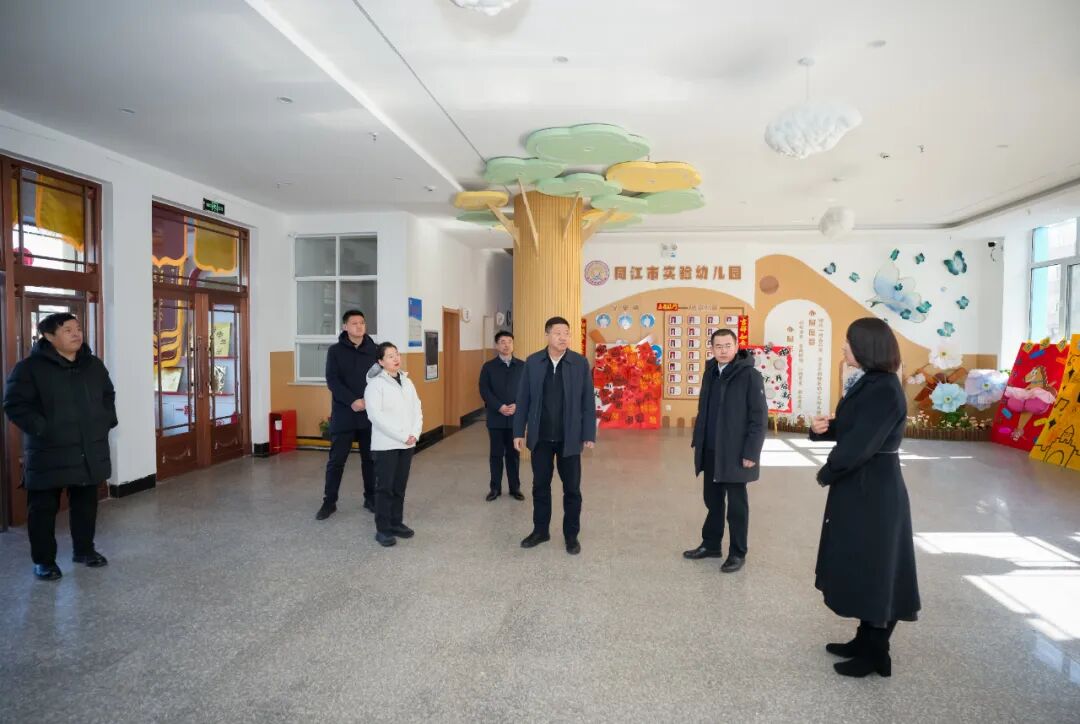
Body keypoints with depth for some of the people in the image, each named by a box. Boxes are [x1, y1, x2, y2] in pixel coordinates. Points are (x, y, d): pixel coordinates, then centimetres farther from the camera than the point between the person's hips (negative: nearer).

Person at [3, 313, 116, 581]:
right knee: (44, 508, 5)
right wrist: (41, 429, -18)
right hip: (49, 453, -5)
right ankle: (43, 560, 19)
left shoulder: (94, 365, 9)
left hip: (90, 451, 5)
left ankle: (84, 549, 30)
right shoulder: (30, 367, -9)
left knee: (86, 503, 15)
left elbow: (108, 396, 22)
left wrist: (107, 421, 10)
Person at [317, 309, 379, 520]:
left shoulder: (375, 350, 6)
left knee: (370, 458, 9)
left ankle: (371, 498, 22)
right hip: (344, 414, -2)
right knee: (336, 460, 4)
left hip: (370, 414, 2)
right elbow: (332, 381, -7)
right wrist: (352, 401, -19)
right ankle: (329, 502, 15)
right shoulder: (335, 351, 1)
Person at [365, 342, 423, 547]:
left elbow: (417, 410, 9)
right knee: (385, 487, -1)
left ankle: (396, 523, 22)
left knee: (400, 486, 11)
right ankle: (383, 529, 7)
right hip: (386, 444, -5)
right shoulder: (375, 384, -7)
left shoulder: (407, 382, 11)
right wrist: (402, 435, -18)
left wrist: (414, 434, -7)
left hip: (407, 444, 5)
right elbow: (376, 415, -16)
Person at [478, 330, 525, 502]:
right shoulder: (488, 366, 3)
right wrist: (499, 407, -16)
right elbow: (484, 390, -5)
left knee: (513, 454, 8)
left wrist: (517, 406, -14)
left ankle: (515, 488, 18)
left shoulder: (522, 366, 5)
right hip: (496, 418, 0)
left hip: (516, 417, 1)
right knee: (496, 454, 6)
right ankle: (495, 488, 16)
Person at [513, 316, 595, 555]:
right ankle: (540, 530, 30)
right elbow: (523, 399, 2)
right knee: (540, 486, 13)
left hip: (569, 437, -1)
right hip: (540, 436, 2)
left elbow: (588, 401, -4)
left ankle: (571, 535, 23)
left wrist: (589, 435, -5)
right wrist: (519, 432, 1)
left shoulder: (581, 363, -6)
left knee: (572, 488, 8)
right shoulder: (532, 362, -2)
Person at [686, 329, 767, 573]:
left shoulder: (750, 375, -11)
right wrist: (697, 440, 11)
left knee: (736, 504, 7)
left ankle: (737, 553, 20)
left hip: (735, 453, -6)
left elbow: (759, 417, -13)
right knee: (712, 500, 16)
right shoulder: (710, 373, 8)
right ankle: (710, 544, 30)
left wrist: (751, 452, -16)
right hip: (710, 452, 6)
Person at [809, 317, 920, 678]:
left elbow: (859, 445, -24)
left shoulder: (884, 390, -21)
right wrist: (822, 427, -6)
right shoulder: (869, 383, 9)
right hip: (860, 487, 10)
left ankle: (876, 653, 17)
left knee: (873, 570, 3)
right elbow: (848, 429, 15)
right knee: (862, 568, 18)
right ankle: (866, 639, 32)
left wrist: (826, 474, -9)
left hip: (873, 491, -10)